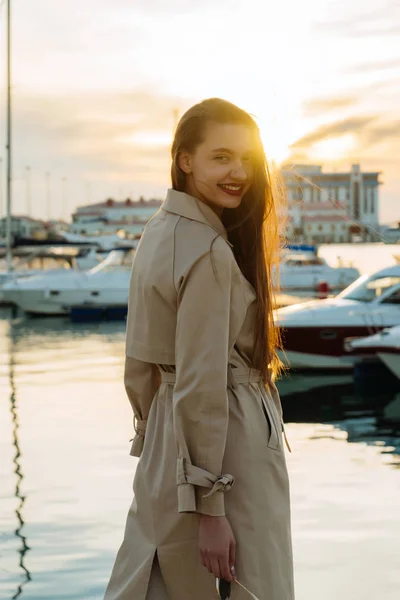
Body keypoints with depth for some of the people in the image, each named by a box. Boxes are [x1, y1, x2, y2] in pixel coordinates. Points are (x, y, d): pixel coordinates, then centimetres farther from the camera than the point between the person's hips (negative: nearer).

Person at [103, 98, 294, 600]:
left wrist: (149, 426, 23)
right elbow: (201, 385, -22)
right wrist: (209, 505, -20)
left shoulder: (156, 233, 7)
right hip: (228, 442, -9)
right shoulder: (211, 254, -20)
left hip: (163, 445, 9)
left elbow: (139, 361, 14)